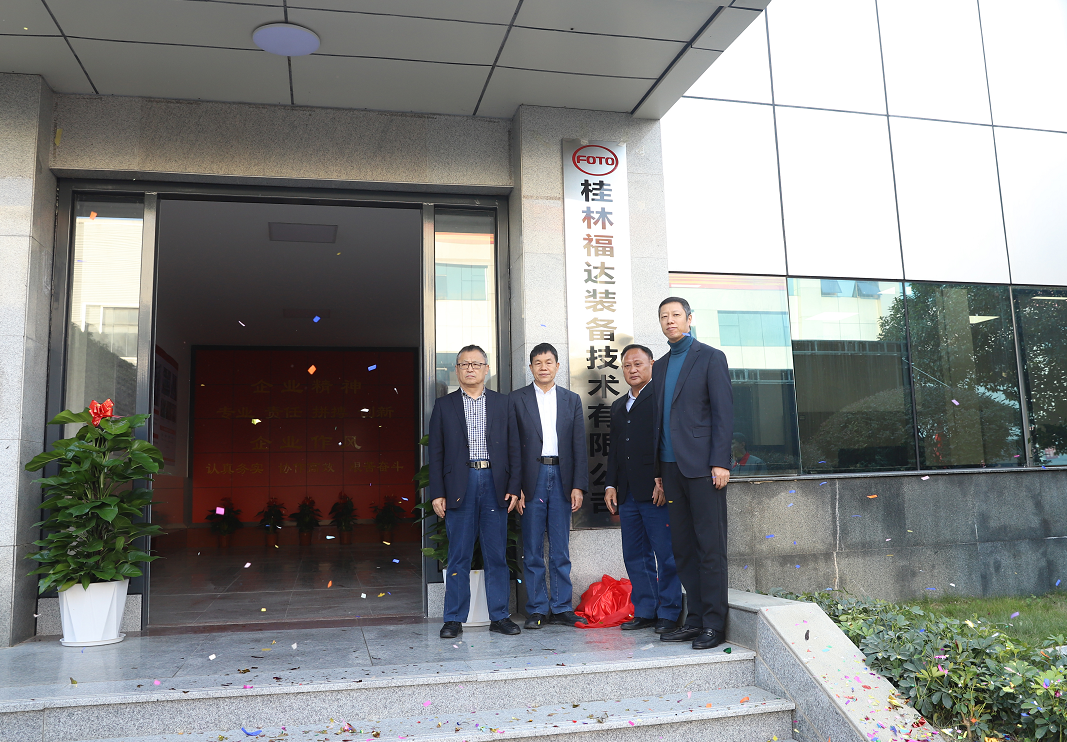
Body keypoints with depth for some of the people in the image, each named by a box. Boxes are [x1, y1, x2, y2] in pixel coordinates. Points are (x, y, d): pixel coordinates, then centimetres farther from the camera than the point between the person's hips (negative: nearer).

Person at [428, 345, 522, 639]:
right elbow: (436, 453, 5)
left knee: (497, 555, 5)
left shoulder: (502, 403, 11)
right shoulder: (444, 405, 8)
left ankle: (499, 616, 14)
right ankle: (454, 619, 12)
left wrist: (513, 487, 0)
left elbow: (513, 448, 8)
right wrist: (437, 493, -2)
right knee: (459, 556, 3)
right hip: (459, 485, -1)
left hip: (495, 484, 1)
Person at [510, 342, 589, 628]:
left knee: (561, 549, 6)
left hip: (561, 477, 2)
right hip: (531, 479, -2)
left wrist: (578, 485, -1)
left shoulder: (572, 400, 12)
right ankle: (537, 609, 12)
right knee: (533, 549, 3)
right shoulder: (517, 399, 5)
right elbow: (512, 445, 0)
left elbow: (579, 446, 8)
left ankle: (561, 607, 14)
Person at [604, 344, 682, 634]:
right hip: (627, 494, 7)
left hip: (656, 491, -7)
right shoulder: (618, 406, 22)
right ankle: (645, 611, 19)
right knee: (635, 556, 10)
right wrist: (611, 485, 13)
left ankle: (669, 613, 7)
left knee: (666, 554, -2)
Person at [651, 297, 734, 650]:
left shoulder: (710, 357, 1)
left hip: (702, 466, -6)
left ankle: (714, 624, 4)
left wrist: (720, 462, -13)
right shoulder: (660, 366, 19)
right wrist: (657, 471, 15)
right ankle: (695, 620, 15)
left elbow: (723, 412, -5)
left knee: (710, 547, -3)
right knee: (683, 548, 8)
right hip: (672, 468, 6)